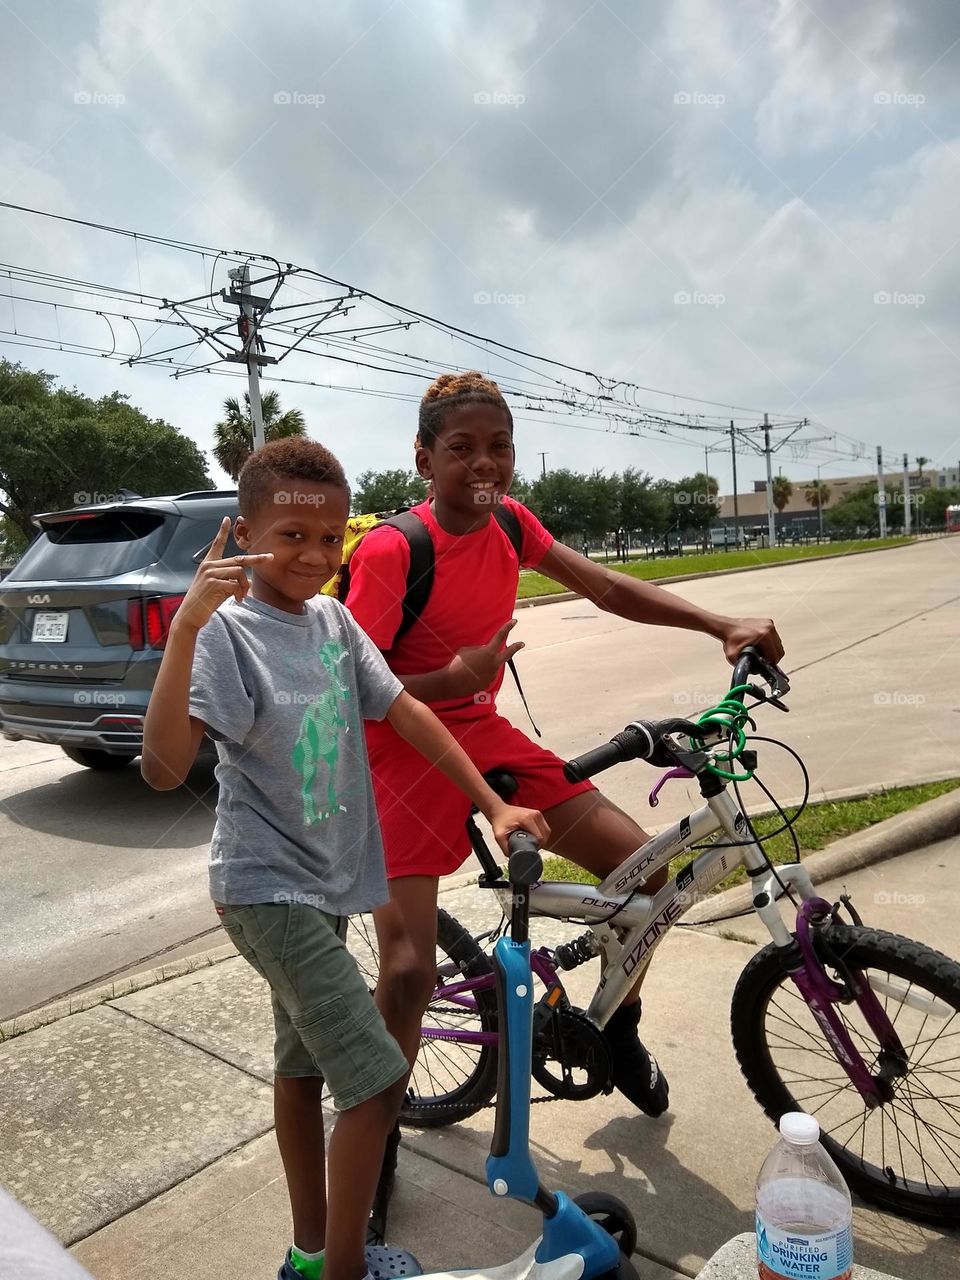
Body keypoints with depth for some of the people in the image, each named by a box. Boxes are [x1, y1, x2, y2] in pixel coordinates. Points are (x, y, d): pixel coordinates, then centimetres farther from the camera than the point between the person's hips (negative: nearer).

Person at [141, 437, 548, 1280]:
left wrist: (493, 804, 2)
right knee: (377, 1080, -6)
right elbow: (165, 768, -31)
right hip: (268, 891, -7)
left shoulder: (334, 620, 1)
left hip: (324, 879, 7)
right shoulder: (229, 632, -20)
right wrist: (185, 628, -42)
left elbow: (405, 712, 5)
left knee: (305, 1065, 21)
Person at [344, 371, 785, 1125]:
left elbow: (609, 590, 3)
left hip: (483, 735, 6)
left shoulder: (509, 524, -2)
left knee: (644, 866, 0)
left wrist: (724, 627, -6)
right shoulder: (391, 553, -21)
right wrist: (453, 678, -28)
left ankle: (618, 1027, 29)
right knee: (410, 970, -15)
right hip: (401, 752, -6)